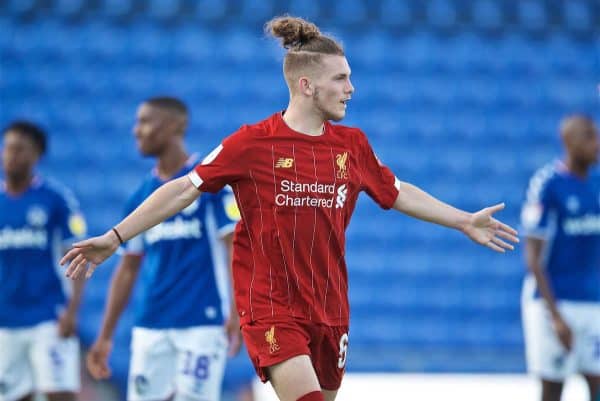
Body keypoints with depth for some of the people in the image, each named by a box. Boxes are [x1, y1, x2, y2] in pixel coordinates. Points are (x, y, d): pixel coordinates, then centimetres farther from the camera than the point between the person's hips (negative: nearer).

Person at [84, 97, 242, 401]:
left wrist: (238, 311, -20)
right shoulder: (141, 197, 13)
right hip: (150, 327, 6)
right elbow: (128, 268, 18)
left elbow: (237, 247, -9)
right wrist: (105, 336, 16)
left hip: (202, 322, -6)